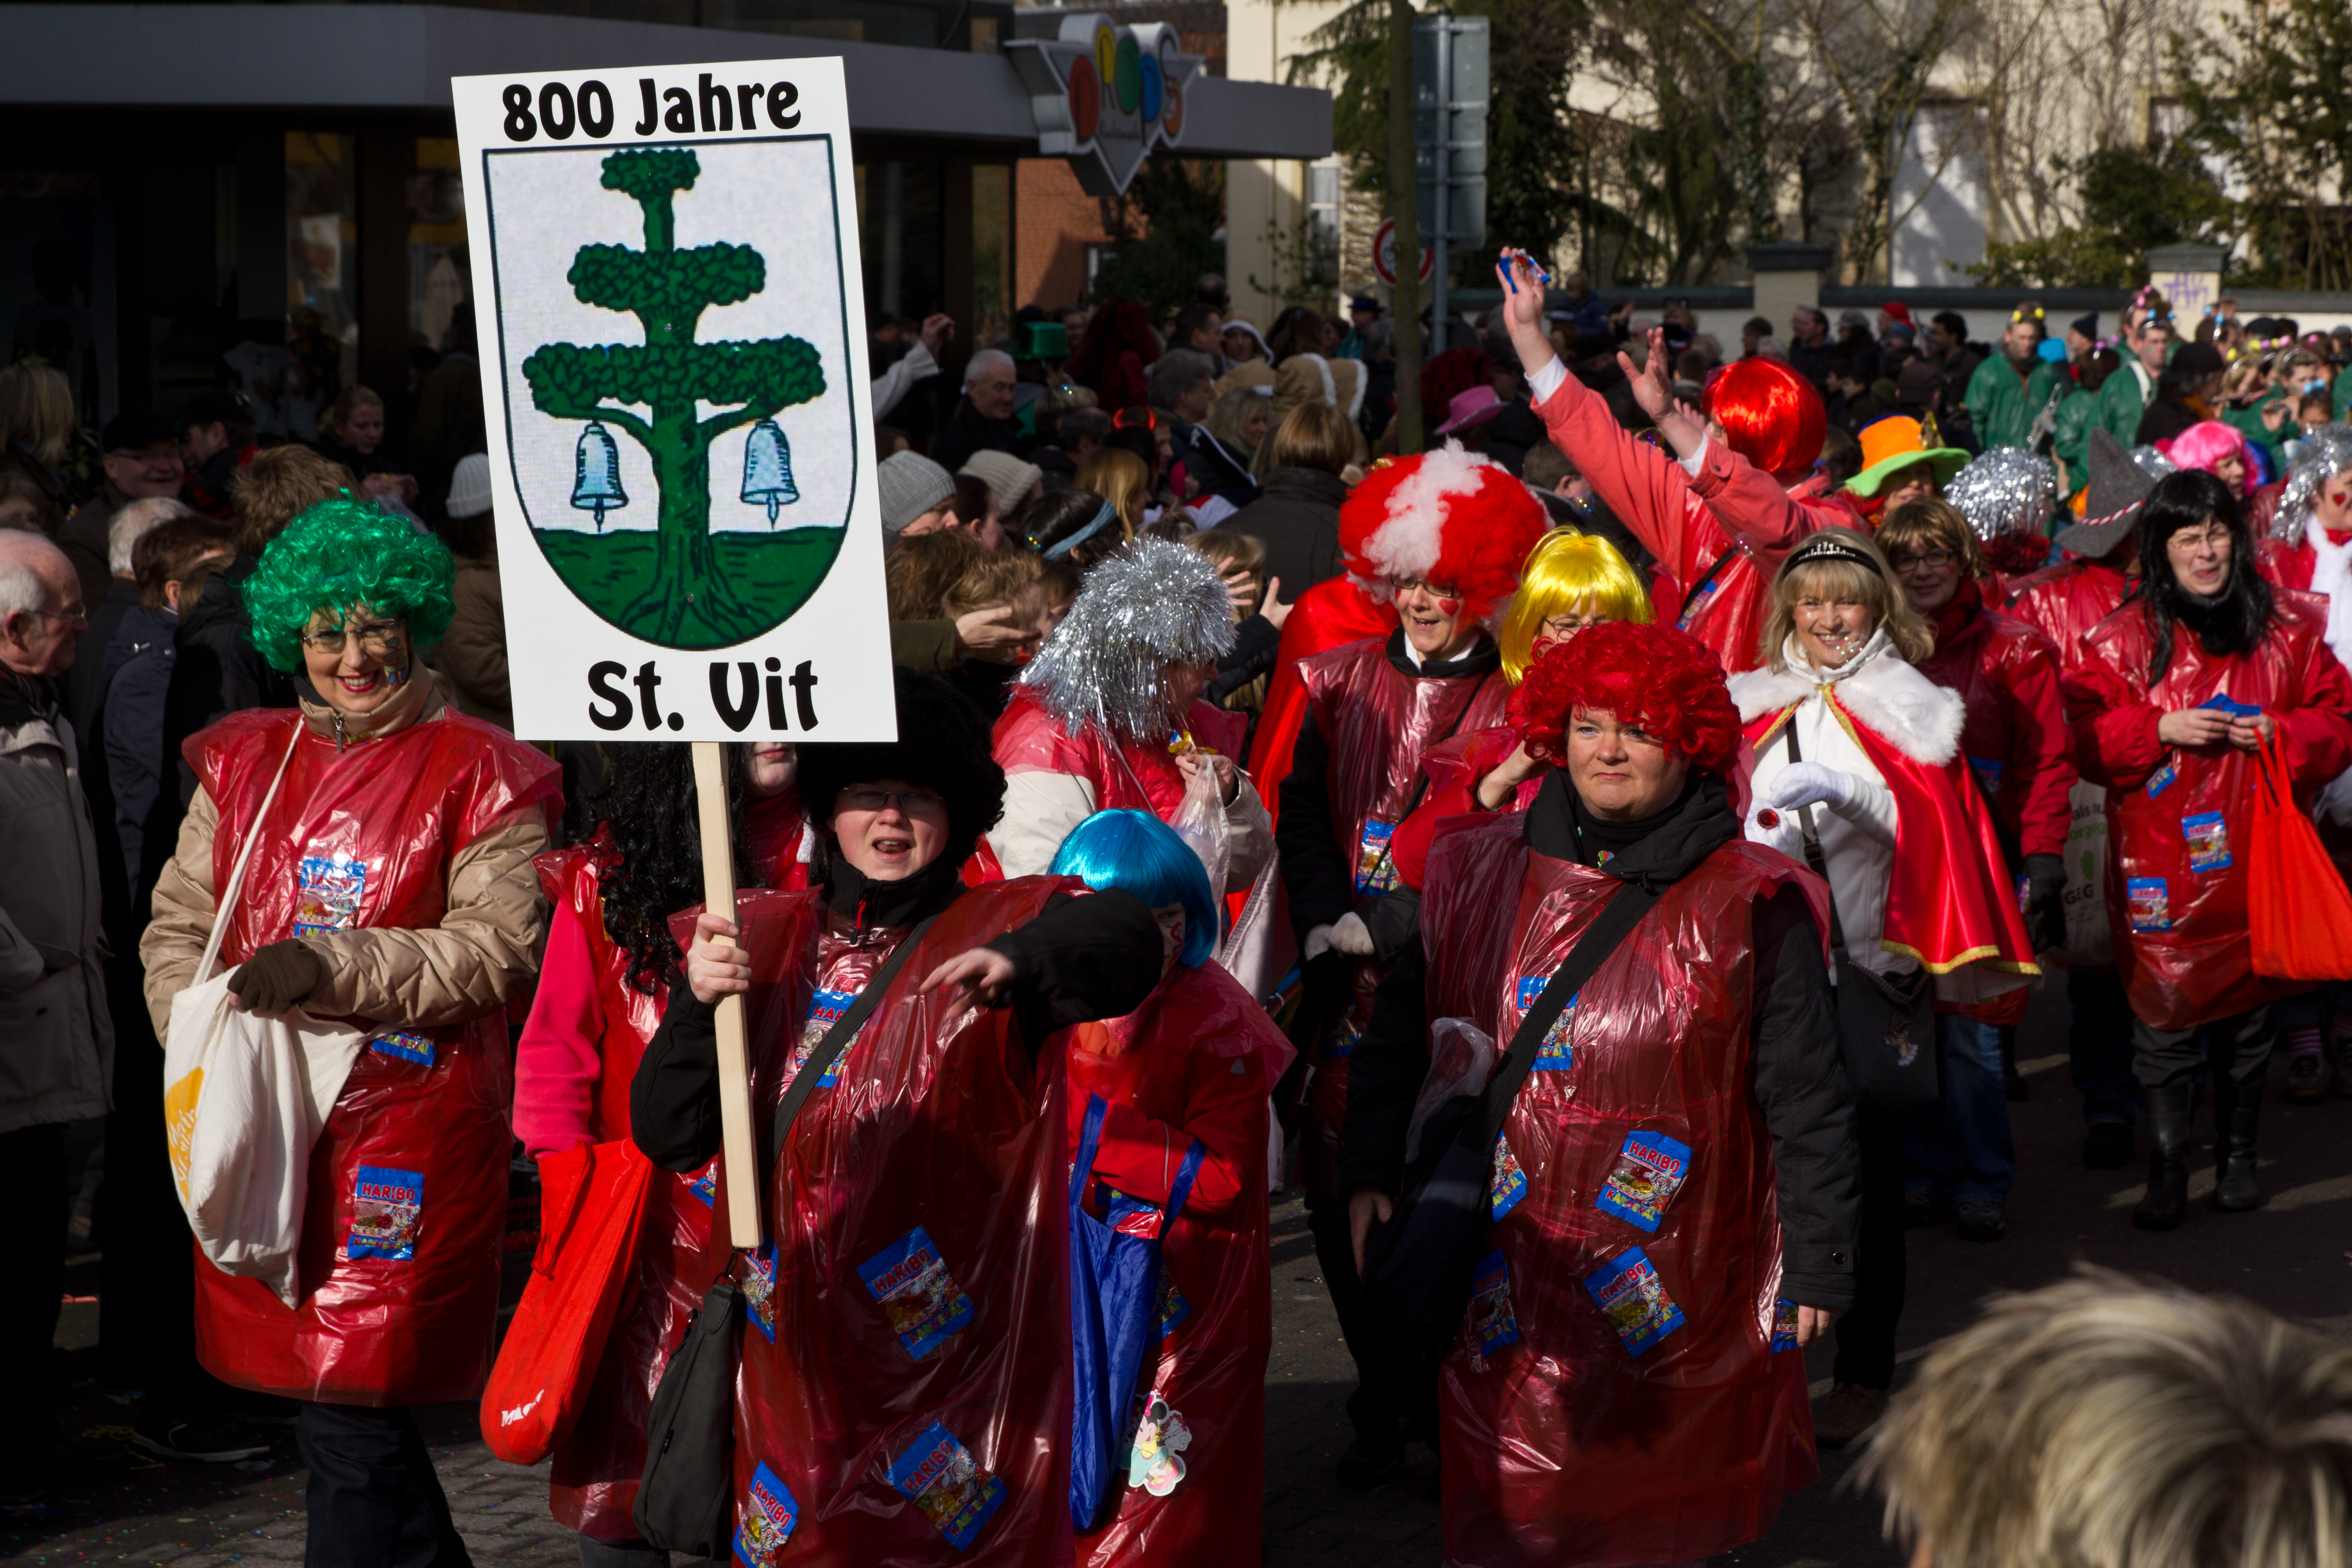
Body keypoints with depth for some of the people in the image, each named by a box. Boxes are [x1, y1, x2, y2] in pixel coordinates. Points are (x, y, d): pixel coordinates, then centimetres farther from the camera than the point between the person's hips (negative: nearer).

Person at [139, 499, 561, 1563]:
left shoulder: (477, 775, -3)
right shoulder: (245, 763, 14)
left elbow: (501, 946, -12)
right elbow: (179, 924, 15)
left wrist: (330, 968, -20)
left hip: (407, 1138, -5)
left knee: (353, 1418, -8)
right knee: (322, 1401, 12)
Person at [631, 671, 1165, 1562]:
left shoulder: (1000, 926, 1)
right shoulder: (764, 938, 11)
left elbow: (1128, 934, -21)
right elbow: (666, 1136, 5)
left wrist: (1020, 962, -41)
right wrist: (698, 1004, -13)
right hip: (793, 1359, 3)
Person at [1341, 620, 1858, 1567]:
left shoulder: (1753, 904, -2)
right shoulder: (1480, 878, 5)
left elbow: (1806, 1097, 0)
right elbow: (1400, 1035, 14)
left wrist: (1817, 1264, -2)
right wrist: (1371, 1171, 4)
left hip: (1685, 1288, -2)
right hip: (1508, 1269, 2)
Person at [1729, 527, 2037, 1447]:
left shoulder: (1908, 710, 3)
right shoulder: (1758, 706, 13)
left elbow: (1927, 825, -8)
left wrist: (1848, 791, -23)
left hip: (1870, 963, -3)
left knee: (1867, 1161, -1)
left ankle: (1864, 1370, 5)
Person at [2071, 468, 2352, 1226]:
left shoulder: (2287, 625, 5)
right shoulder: (2123, 637, 1)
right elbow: (2087, 741, 0)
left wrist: (2280, 732, -12)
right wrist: (2163, 729, -15)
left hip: (2256, 859, 2)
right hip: (2161, 869, -2)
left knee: (2250, 1017, 10)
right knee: (2165, 1020, -3)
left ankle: (2239, 1155, 26)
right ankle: (2166, 1174, 4)